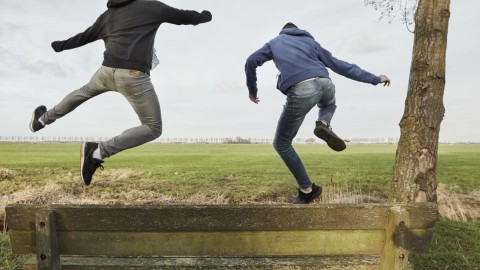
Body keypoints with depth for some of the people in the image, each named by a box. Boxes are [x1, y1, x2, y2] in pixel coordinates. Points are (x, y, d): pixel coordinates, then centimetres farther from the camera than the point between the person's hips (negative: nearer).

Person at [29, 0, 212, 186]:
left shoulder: (107, 15, 21)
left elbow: (83, 37, 33)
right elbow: (184, 16, 18)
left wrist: (59, 45, 51)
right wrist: (204, 16, 39)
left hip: (107, 70, 6)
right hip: (133, 75, -6)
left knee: (84, 92, 38)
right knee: (153, 128, 3)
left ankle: (42, 120, 52)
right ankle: (99, 151, -11)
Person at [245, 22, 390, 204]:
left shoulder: (275, 42, 29)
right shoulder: (310, 41, 33)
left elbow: (251, 62, 16)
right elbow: (340, 65, 29)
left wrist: (252, 90, 31)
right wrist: (374, 79, 34)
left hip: (301, 91, -3)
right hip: (325, 85, 4)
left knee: (281, 143, 14)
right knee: (328, 104, 42)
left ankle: (307, 189, 15)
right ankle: (323, 124, 6)